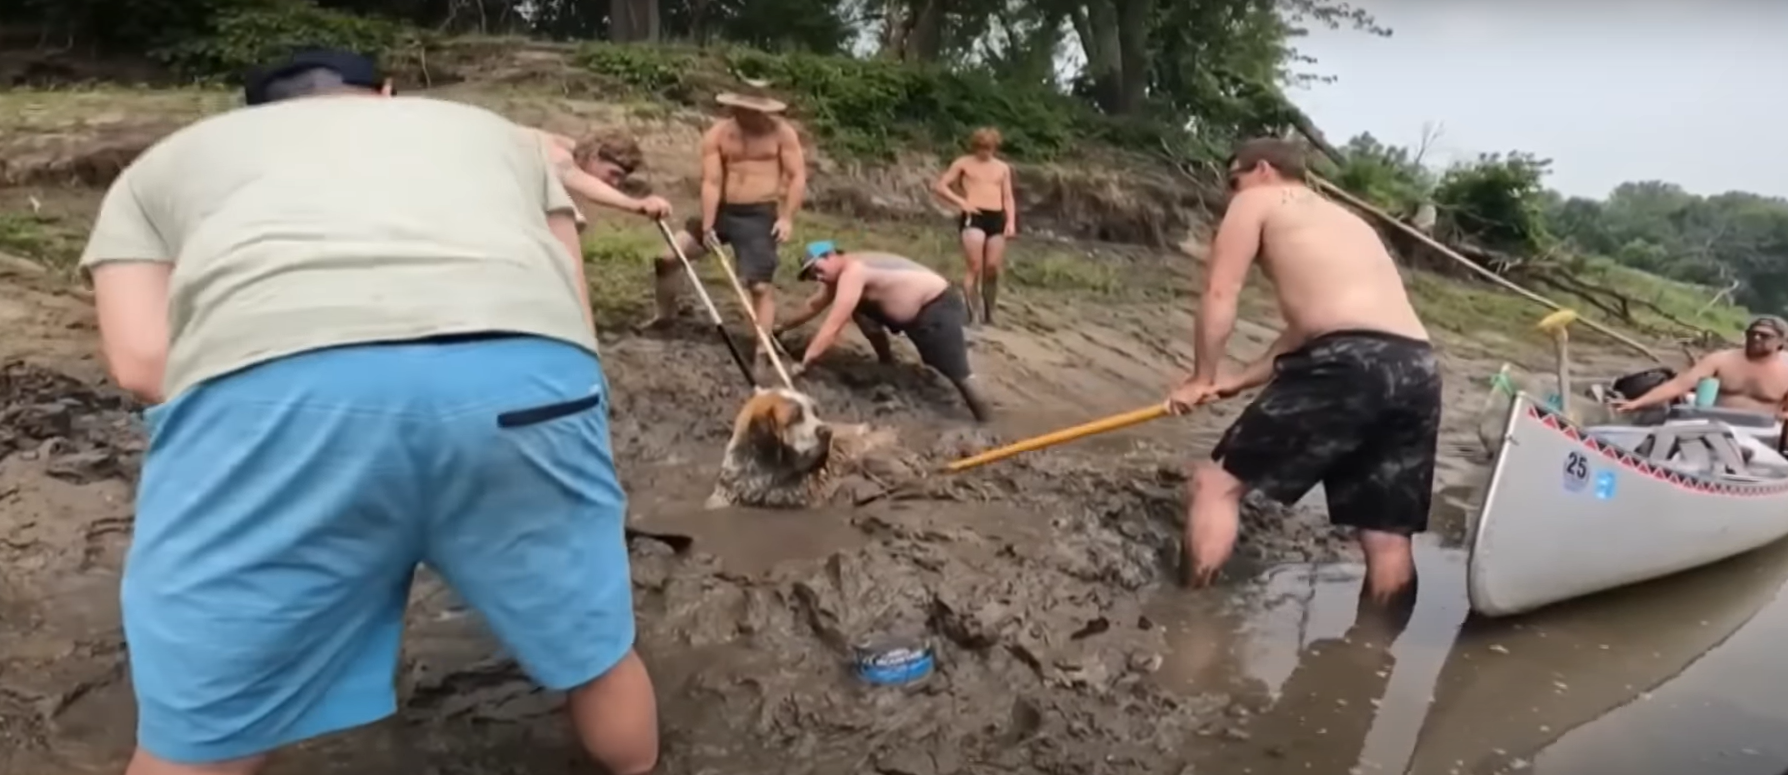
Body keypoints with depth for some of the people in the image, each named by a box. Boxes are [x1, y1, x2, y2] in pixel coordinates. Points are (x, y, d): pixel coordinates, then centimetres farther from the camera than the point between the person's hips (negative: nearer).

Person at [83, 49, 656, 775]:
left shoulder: (164, 163, 35)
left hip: (270, 378, 0)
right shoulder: (497, 132, 38)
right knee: (596, 652, 24)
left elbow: (143, 360, 18)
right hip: (524, 358, 2)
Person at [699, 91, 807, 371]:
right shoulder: (717, 134, -2)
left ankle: (762, 355, 0)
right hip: (723, 210, 3)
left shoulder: (782, 132, -5)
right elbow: (711, 182, -7)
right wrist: (707, 226, -14)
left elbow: (798, 176, -4)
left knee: (761, 285, -9)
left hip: (760, 215, -3)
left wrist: (788, 217, -14)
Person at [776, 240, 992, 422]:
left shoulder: (852, 272, -24)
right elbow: (815, 305, 24)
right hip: (912, 311, 10)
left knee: (957, 373, -14)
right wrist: (783, 328, 32)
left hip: (939, 307, -10)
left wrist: (803, 364, -26)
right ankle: (887, 364, 20)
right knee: (860, 309, 9)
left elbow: (833, 327, -28)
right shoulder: (840, 272, 7)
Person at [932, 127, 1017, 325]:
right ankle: (967, 311, -12)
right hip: (973, 217, -4)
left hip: (997, 218, 4)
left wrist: (1011, 221, 1)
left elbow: (1008, 198, 16)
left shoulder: (1003, 168, 18)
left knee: (993, 268, -1)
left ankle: (988, 313, 10)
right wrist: (961, 202, -8)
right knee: (975, 267, -15)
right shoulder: (963, 163, 7)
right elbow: (939, 185, 3)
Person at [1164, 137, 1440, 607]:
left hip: (1350, 362, -8)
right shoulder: (1346, 221, 34)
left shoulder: (1257, 201, 13)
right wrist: (1240, 381, 32)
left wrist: (1201, 378, 16)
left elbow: (1220, 296, 5)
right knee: (1388, 540, 14)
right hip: (1418, 370, 8)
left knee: (1219, 482, 3)